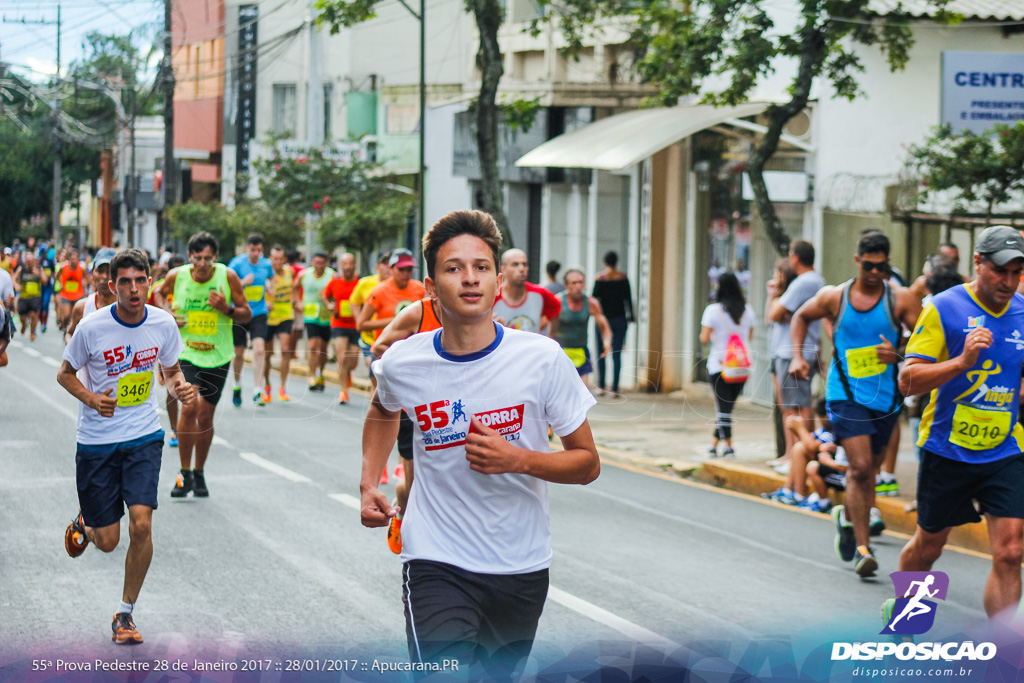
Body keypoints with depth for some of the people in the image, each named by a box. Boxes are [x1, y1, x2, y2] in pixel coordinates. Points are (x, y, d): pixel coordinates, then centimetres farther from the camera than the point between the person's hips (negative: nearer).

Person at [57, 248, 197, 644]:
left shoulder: (163, 324, -5)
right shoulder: (92, 327, -14)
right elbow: (65, 374, 0)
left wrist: (181, 388, -12)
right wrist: (92, 399, -19)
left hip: (144, 436, 1)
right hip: (96, 441, -1)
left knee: (141, 523, -16)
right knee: (108, 541, 3)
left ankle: (125, 613, 3)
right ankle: (84, 526, 43)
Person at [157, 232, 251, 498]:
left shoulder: (227, 276, -8)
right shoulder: (176, 276, -7)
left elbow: (247, 314, -2)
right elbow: (160, 293, 16)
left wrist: (226, 309, -21)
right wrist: (167, 313, -3)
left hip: (218, 356, 1)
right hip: (186, 353, -1)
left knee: (205, 416, 8)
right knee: (189, 408, -18)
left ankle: (199, 473, 27)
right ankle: (185, 474, -6)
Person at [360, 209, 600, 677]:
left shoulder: (542, 359, -10)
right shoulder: (401, 363, -5)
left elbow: (588, 464, -3)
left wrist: (518, 459, -20)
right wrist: (369, 484, 7)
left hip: (522, 568, 1)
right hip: (437, 564, -1)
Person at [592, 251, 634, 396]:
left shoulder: (600, 278, -6)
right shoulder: (623, 278, 0)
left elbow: (595, 298, -5)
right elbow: (628, 298, 3)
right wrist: (630, 316, 11)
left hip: (604, 318, -1)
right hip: (619, 319, 1)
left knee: (601, 353, 10)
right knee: (617, 354, 1)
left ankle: (601, 386, 4)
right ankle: (615, 388, -5)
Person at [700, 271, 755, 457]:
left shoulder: (713, 310, -9)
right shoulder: (747, 310, 4)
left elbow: (704, 339, -10)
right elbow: (750, 337, 13)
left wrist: (703, 333, 11)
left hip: (719, 364, -4)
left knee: (723, 406, -1)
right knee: (728, 405, 12)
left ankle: (729, 447, -7)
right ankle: (713, 445, 18)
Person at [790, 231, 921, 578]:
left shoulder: (901, 299, -4)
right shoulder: (834, 298, 0)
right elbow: (801, 317, 19)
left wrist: (900, 355, -24)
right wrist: (797, 356, 7)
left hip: (885, 397, 2)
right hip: (846, 394, -2)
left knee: (866, 468, 14)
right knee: (861, 467, -15)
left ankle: (847, 517, 45)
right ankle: (862, 548, -12)